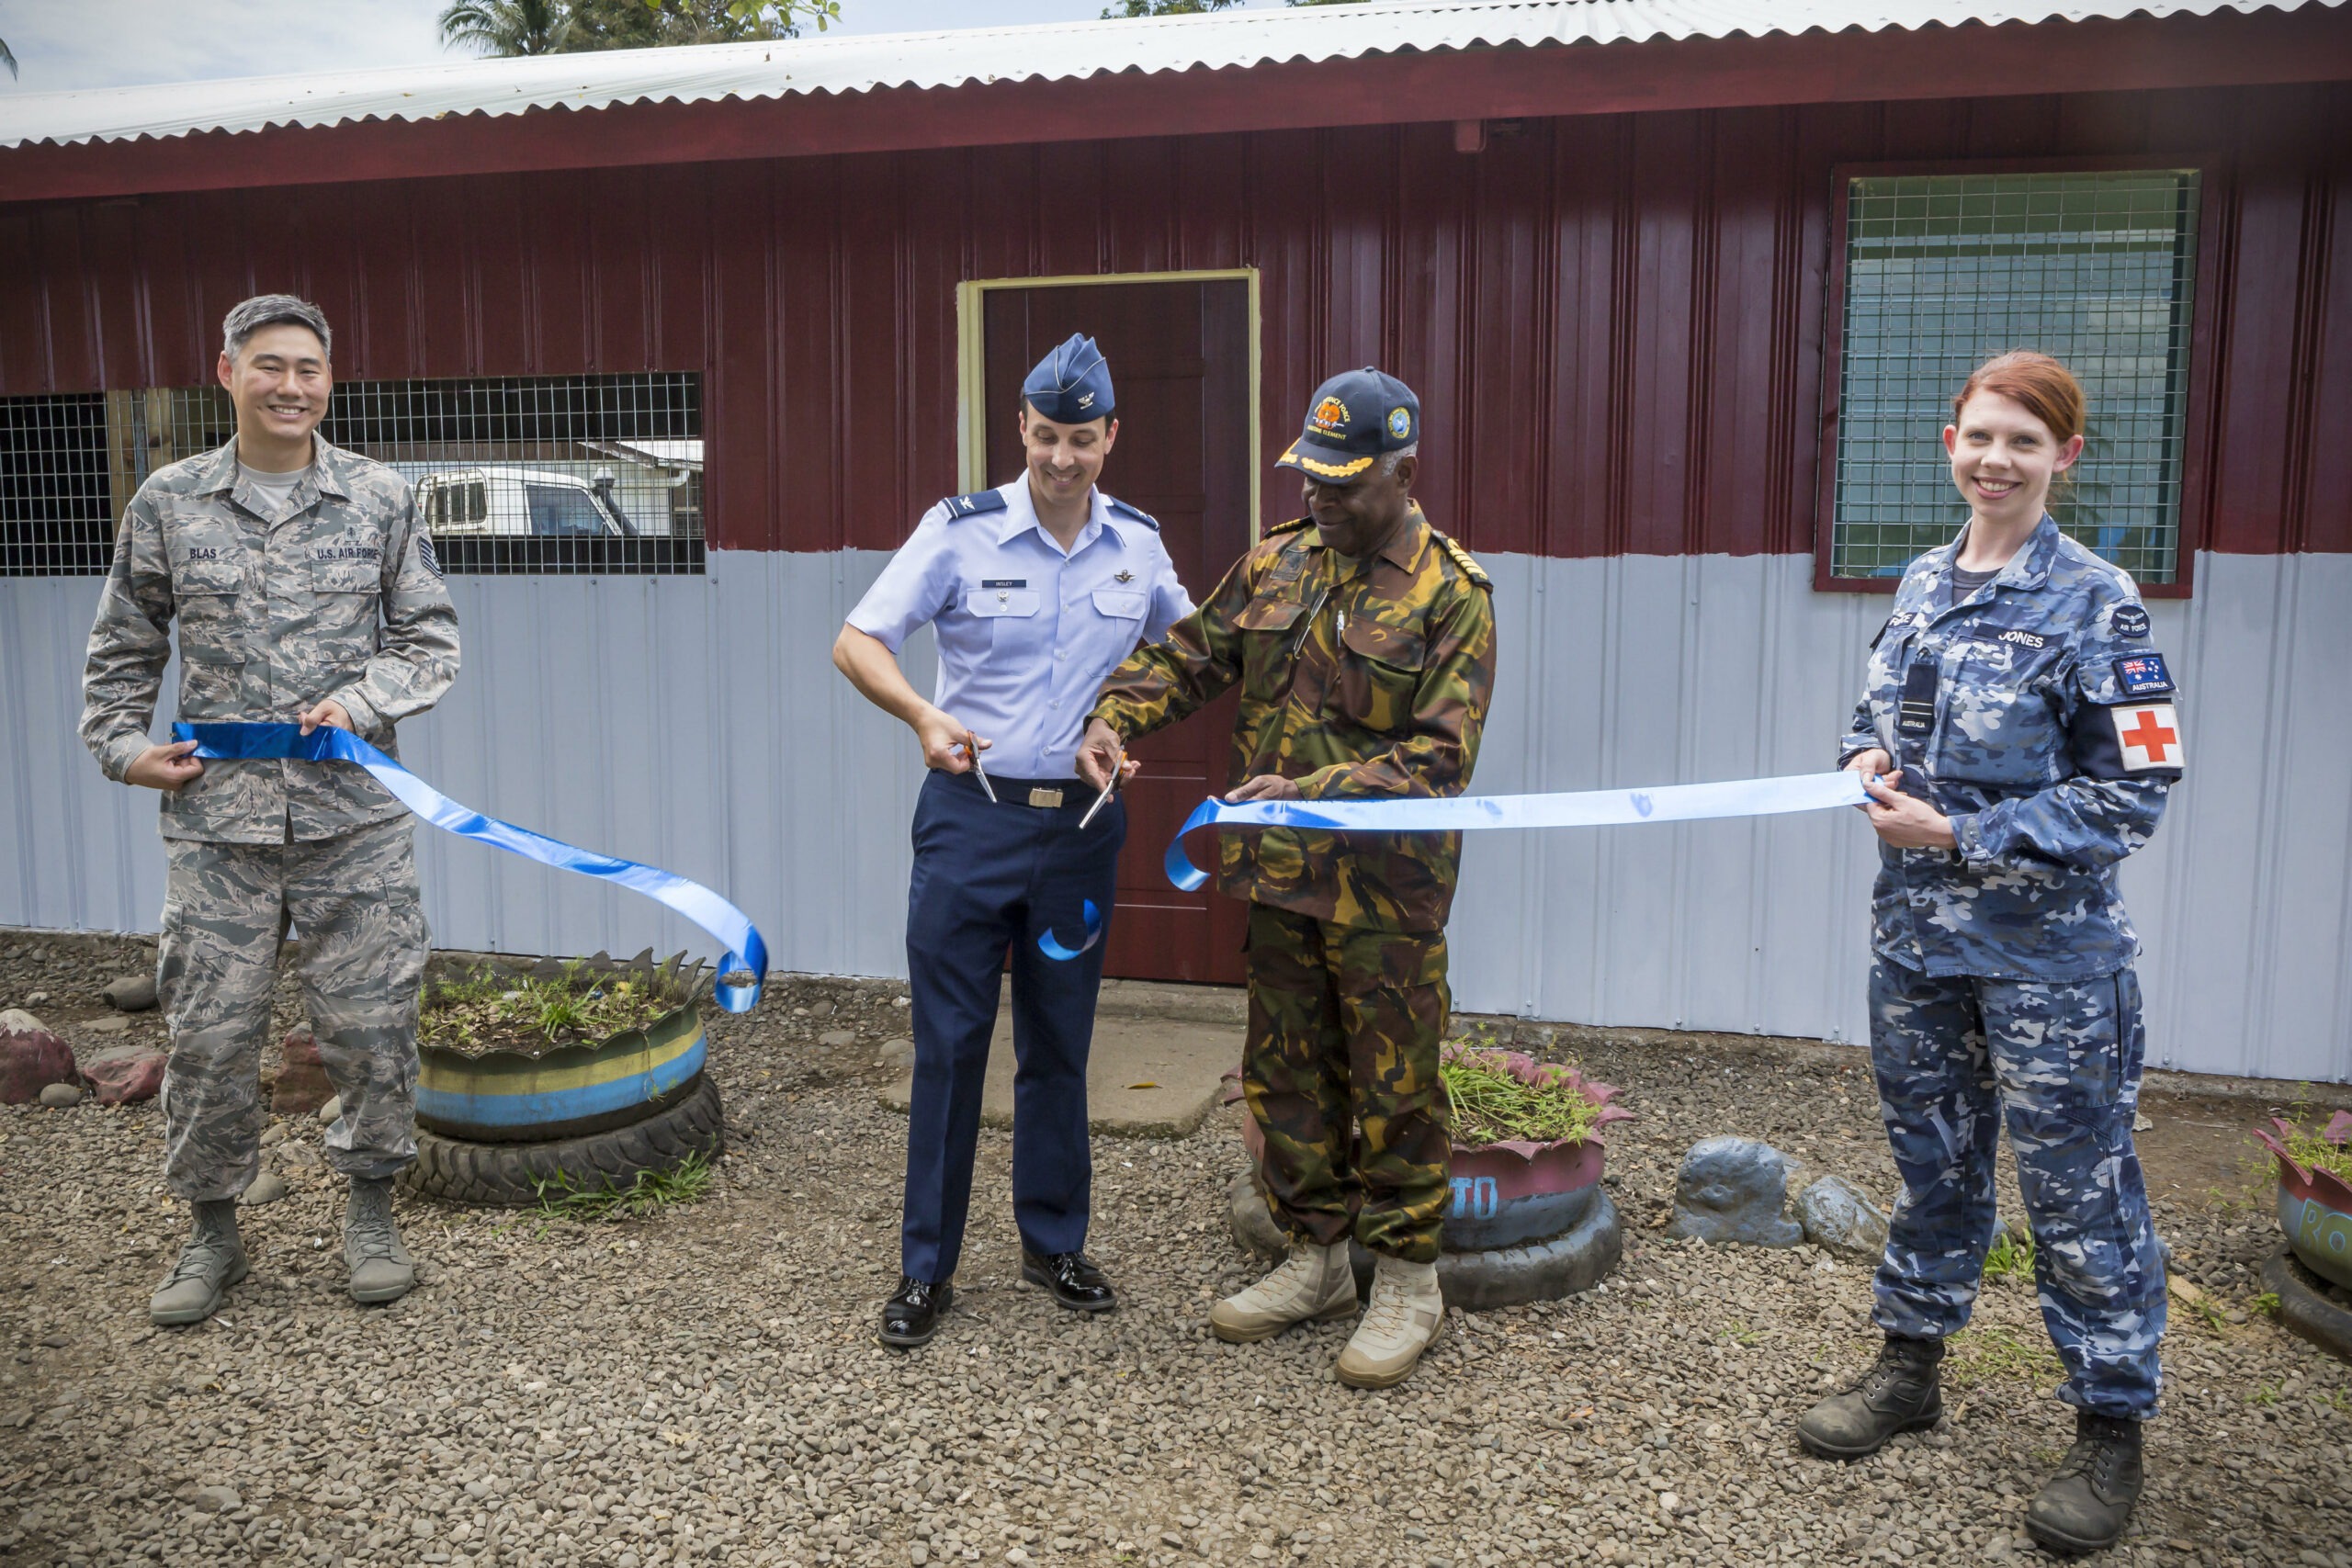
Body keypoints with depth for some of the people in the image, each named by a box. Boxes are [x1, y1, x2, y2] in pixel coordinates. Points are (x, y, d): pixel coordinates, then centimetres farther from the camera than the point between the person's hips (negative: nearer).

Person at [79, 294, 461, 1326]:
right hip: (216, 816, 1)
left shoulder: (380, 497, 3)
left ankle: (369, 1210, 25)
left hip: (354, 814, 0)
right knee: (208, 1035, 6)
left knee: (371, 1020, 5)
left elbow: (429, 636, 6)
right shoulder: (168, 502, 6)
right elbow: (123, 648, 16)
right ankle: (212, 1231, 26)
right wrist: (122, 746, 4)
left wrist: (364, 703, -10)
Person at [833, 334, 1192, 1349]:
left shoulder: (1138, 545, 5)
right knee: (950, 1042, 2)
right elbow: (856, 641, -9)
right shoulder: (962, 530, -6)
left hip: (1082, 825, 3)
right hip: (972, 817, -3)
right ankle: (927, 1269, 15)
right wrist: (925, 717, -27)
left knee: (1059, 1045, 13)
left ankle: (1054, 1243, 29)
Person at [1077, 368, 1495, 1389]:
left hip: (1385, 888, -6)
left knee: (1393, 1086, 5)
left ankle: (1408, 1283, 22)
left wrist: (1311, 792, -25)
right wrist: (1116, 717, -6)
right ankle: (1316, 1260, 32)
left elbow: (1439, 754, -16)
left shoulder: (1452, 592, -10)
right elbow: (1188, 655, 13)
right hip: (1279, 878, 6)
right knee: (1288, 1074, 15)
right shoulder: (1275, 562, 7)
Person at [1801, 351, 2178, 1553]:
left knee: (2076, 1188, 5)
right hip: (1915, 935, 6)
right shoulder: (1924, 582, 6)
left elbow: (2132, 794, -13)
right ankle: (1910, 1365, 35)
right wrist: (1867, 760, -4)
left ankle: (2110, 1429, 23)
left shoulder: (2096, 603, -12)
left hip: (2046, 951, -5)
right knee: (1931, 1156, 19)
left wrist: (1960, 834, -18)